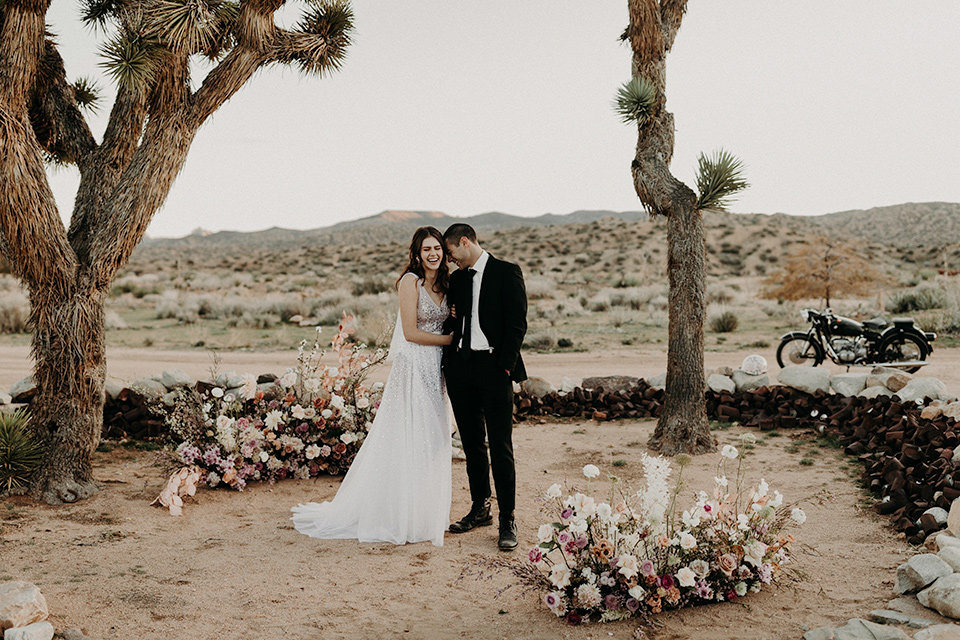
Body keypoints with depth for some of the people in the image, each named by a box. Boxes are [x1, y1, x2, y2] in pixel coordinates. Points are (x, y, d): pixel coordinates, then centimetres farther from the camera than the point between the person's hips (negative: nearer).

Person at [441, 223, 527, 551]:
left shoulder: (507, 272, -1)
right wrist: (448, 362, 3)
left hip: (493, 368, -6)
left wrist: (504, 366, -13)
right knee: (472, 444, 13)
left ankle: (508, 520, 3)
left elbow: (517, 324, -7)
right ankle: (480, 508, 26)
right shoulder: (456, 278, 17)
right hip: (459, 369, 6)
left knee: (501, 447, -5)